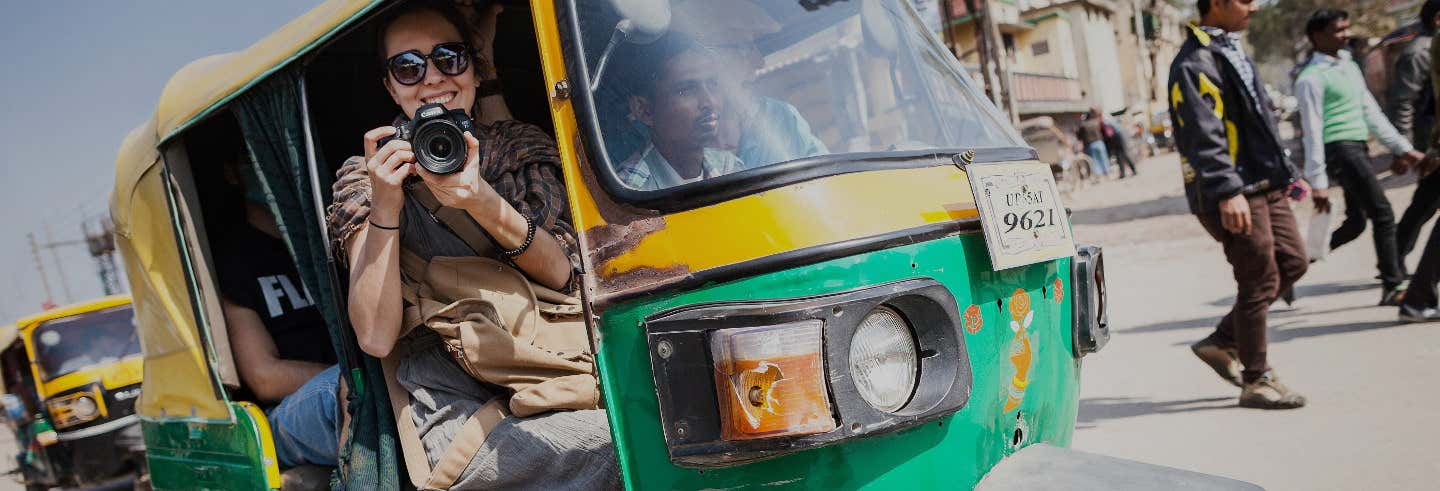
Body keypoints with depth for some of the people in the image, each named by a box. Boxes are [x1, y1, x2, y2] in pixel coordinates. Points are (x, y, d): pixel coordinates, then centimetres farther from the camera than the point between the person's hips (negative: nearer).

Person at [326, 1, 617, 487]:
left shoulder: (522, 147, 12)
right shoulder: (365, 179, 6)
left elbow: (564, 276, -3)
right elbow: (376, 338, -6)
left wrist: (484, 204, -18)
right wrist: (384, 207, -15)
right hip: (457, 407, -3)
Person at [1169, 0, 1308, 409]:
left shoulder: (1231, 51, 18)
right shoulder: (1194, 64, -15)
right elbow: (1204, 136, -25)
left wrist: (1284, 172, 26)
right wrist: (1227, 192, -32)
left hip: (1263, 184, 10)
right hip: (1234, 195, -10)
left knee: (1293, 264, 12)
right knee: (1260, 281, -3)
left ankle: (1222, 342, 22)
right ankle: (1257, 381, 11)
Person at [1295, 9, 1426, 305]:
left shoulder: (1349, 66, 17)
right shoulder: (1312, 77, -10)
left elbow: (1371, 111, 21)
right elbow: (1313, 130, -13)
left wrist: (1402, 147, 17)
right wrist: (1317, 181, -15)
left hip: (1359, 148, 9)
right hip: (1340, 149, -9)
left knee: (1355, 222, 10)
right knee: (1383, 214, -9)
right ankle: (1393, 286, -1)